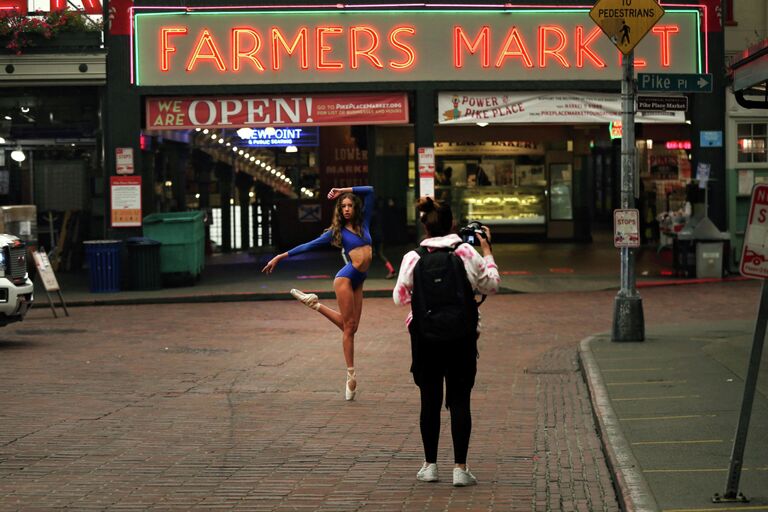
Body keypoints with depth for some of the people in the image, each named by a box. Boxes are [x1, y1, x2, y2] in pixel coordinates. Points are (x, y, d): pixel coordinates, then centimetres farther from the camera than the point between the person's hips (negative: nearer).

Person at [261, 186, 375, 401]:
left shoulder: (364, 223, 13)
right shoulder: (337, 232, 4)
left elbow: (369, 191, 12)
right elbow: (308, 246, 7)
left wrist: (344, 190, 11)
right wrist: (281, 256, 6)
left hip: (358, 281, 6)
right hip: (346, 277, -6)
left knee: (350, 326, 4)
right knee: (348, 326, -6)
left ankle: (314, 304, 21)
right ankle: (351, 375, -3)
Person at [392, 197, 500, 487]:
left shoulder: (413, 258, -5)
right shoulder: (467, 253, -7)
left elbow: (400, 297, 4)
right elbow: (491, 285, 4)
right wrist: (487, 251, 12)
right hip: (461, 337, -1)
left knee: (430, 400, 11)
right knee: (459, 400, 4)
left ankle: (430, 465, 16)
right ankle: (460, 468, 2)